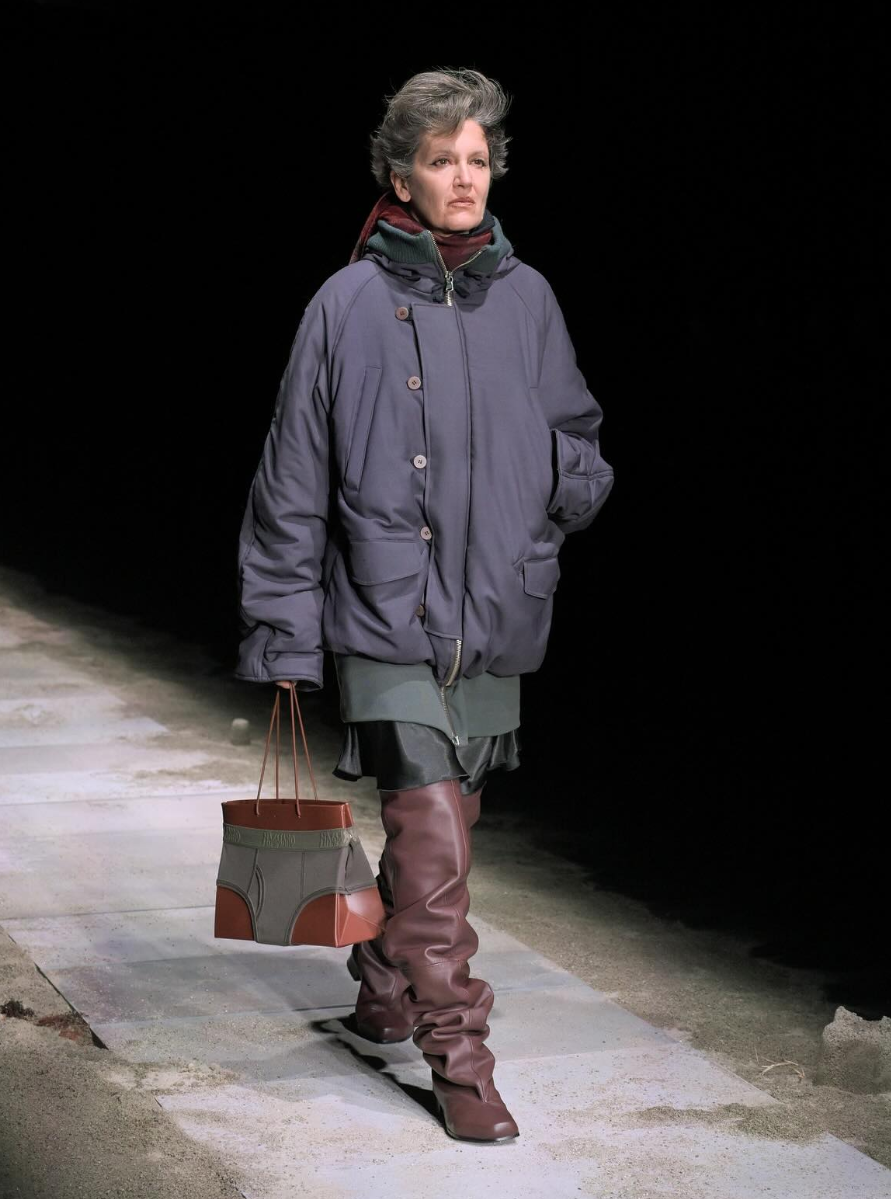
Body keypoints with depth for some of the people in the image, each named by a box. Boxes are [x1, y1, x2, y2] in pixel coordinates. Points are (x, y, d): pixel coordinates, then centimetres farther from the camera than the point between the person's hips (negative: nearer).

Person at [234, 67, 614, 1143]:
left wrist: (579, 482, -7)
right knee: (433, 851, -11)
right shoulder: (349, 306, -5)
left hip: (497, 625, 5)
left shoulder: (527, 299, 6)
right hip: (389, 622, -4)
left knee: (437, 834, 18)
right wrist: (283, 635, 0)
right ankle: (460, 1060, -1)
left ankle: (383, 990, 40)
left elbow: (575, 438, 18)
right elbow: (292, 484, 0)